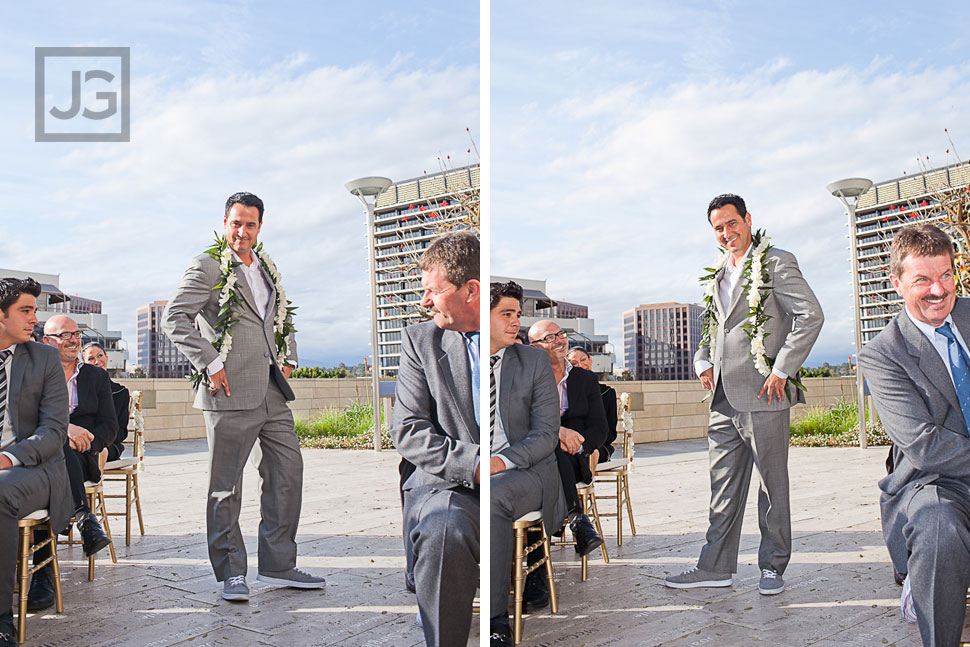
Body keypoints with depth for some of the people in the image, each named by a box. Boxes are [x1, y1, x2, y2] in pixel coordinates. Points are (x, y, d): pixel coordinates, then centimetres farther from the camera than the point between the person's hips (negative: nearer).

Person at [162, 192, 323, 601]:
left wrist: (289, 357, 17)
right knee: (226, 486, 2)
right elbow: (174, 319, -10)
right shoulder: (207, 268, -2)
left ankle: (278, 565, 18)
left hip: (272, 391, 7)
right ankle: (231, 573, 14)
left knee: (288, 472, 7)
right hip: (231, 392, -6)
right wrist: (209, 362, -14)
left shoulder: (268, 269, 18)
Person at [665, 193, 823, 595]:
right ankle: (716, 566, 18)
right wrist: (704, 362, 10)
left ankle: (772, 566, 18)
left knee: (772, 486, 5)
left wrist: (781, 370, -15)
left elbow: (810, 315, -12)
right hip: (724, 399, 7)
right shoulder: (718, 276, 19)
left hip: (763, 395, -7)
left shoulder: (775, 262, -4)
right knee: (723, 487, 11)